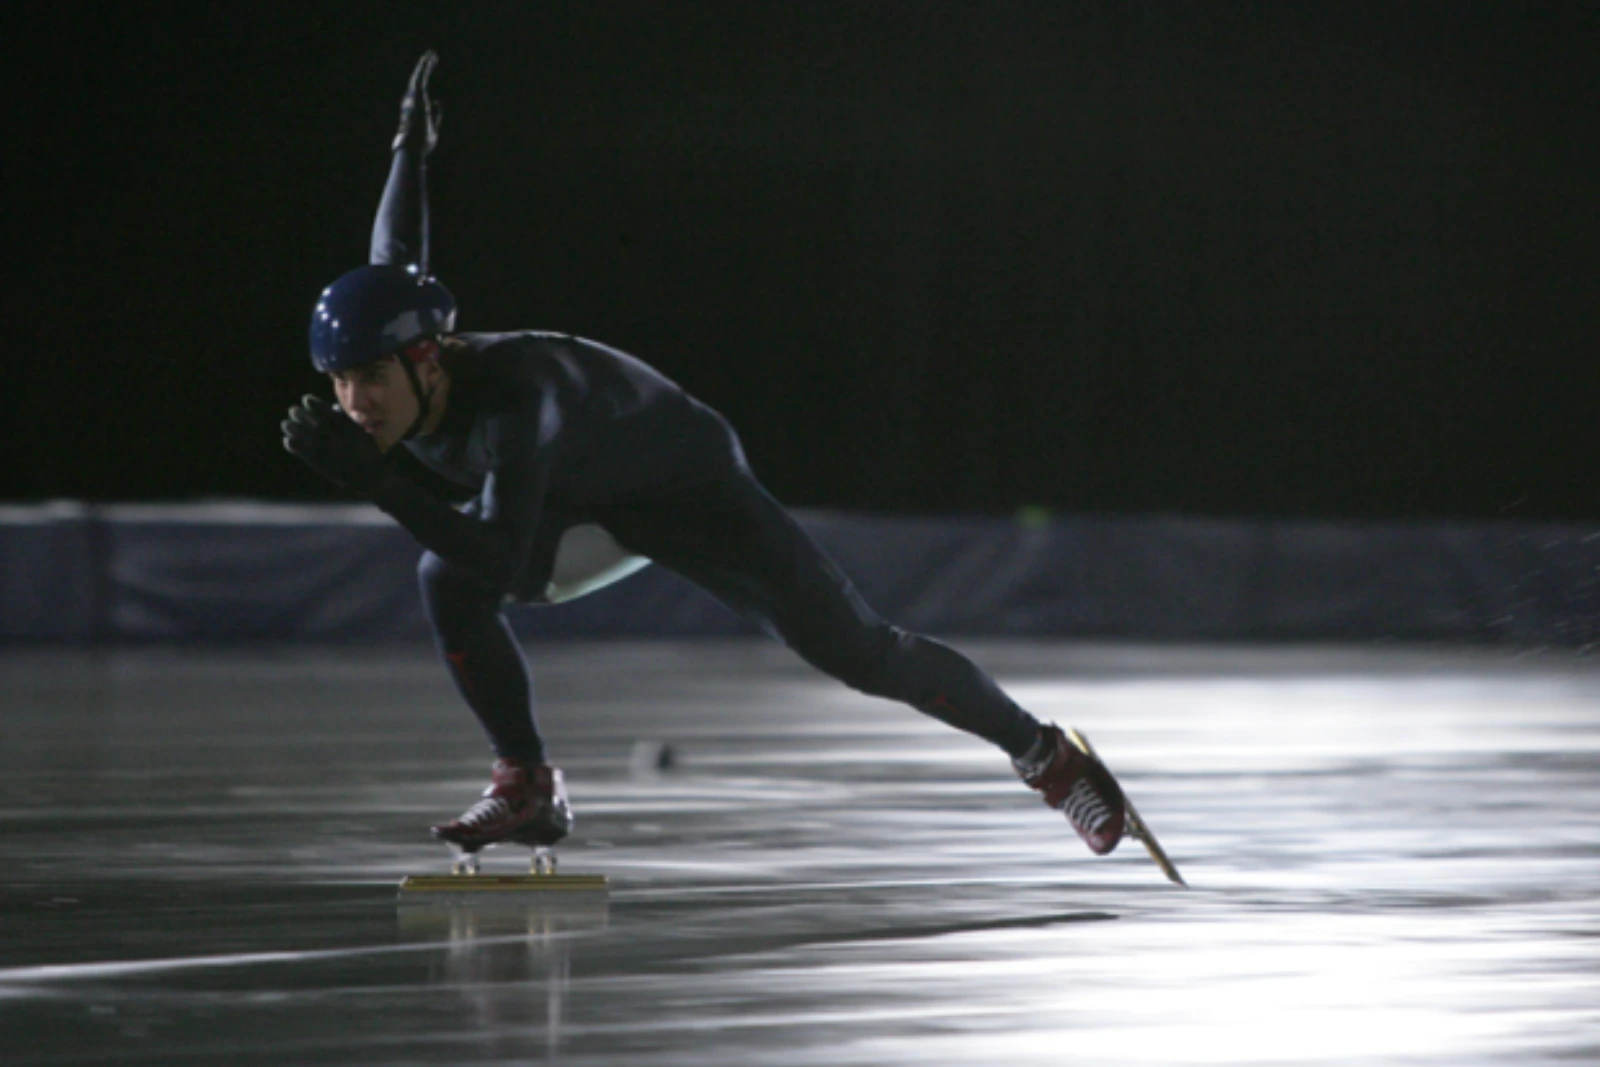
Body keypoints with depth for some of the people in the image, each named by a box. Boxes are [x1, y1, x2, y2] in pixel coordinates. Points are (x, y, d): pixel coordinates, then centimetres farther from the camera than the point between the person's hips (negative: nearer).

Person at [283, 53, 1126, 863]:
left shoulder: (511, 398, -43)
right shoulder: (397, 373, -19)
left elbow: (501, 562, -51)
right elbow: (397, 264, 3)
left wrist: (376, 483, -57)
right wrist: (411, 149, 18)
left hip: (693, 485, -7)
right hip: (584, 510, 7)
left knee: (852, 651, -5)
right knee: (446, 579, -19)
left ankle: (1040, 752, 14)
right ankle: (527, 787, -6)